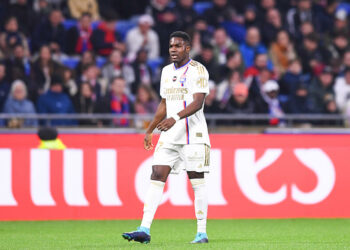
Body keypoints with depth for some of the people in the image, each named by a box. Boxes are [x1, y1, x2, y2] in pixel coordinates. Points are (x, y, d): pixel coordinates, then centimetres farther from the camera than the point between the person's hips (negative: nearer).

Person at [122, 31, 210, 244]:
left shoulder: (198, 70, -7)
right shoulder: (167, 71, 16)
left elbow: (197, 102, -18)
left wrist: (176, 118, -33)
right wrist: (150, 131, 23)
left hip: (193, 134, -6)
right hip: (170, 135, 6)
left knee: (197, 181, -2)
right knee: (157, 176, -4)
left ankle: (202, 232, 5)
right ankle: (145, 230, -9)